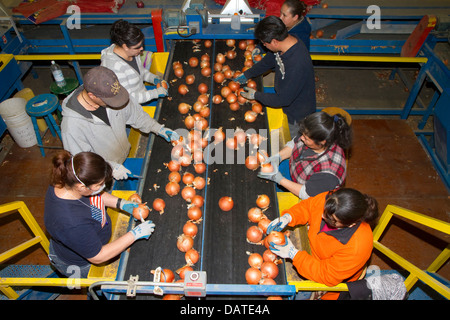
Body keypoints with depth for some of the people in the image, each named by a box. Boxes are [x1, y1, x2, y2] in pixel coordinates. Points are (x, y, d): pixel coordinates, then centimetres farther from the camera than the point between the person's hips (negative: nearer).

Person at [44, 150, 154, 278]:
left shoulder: (65, 182, -23)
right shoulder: (72, 224, -46)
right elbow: (98, 257, -31)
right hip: (79, 266, -7)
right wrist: (135, 234, -28)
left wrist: (122, 203, -13)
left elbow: (97, 195, 0)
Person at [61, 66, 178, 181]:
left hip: (124, 154, 5)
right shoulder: (72, 125, -38)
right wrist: (112, 167, -30)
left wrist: (158, 128, -10)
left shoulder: (107, 94, -23)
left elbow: (134, 112, -5)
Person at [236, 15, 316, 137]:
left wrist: (256, 95, -20)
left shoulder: (297, 65, -41)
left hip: (297, 117, -8)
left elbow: (282, 100, -32)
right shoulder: (287, 43, -13)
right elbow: (267, 62, 9)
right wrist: (246, 75, 14)